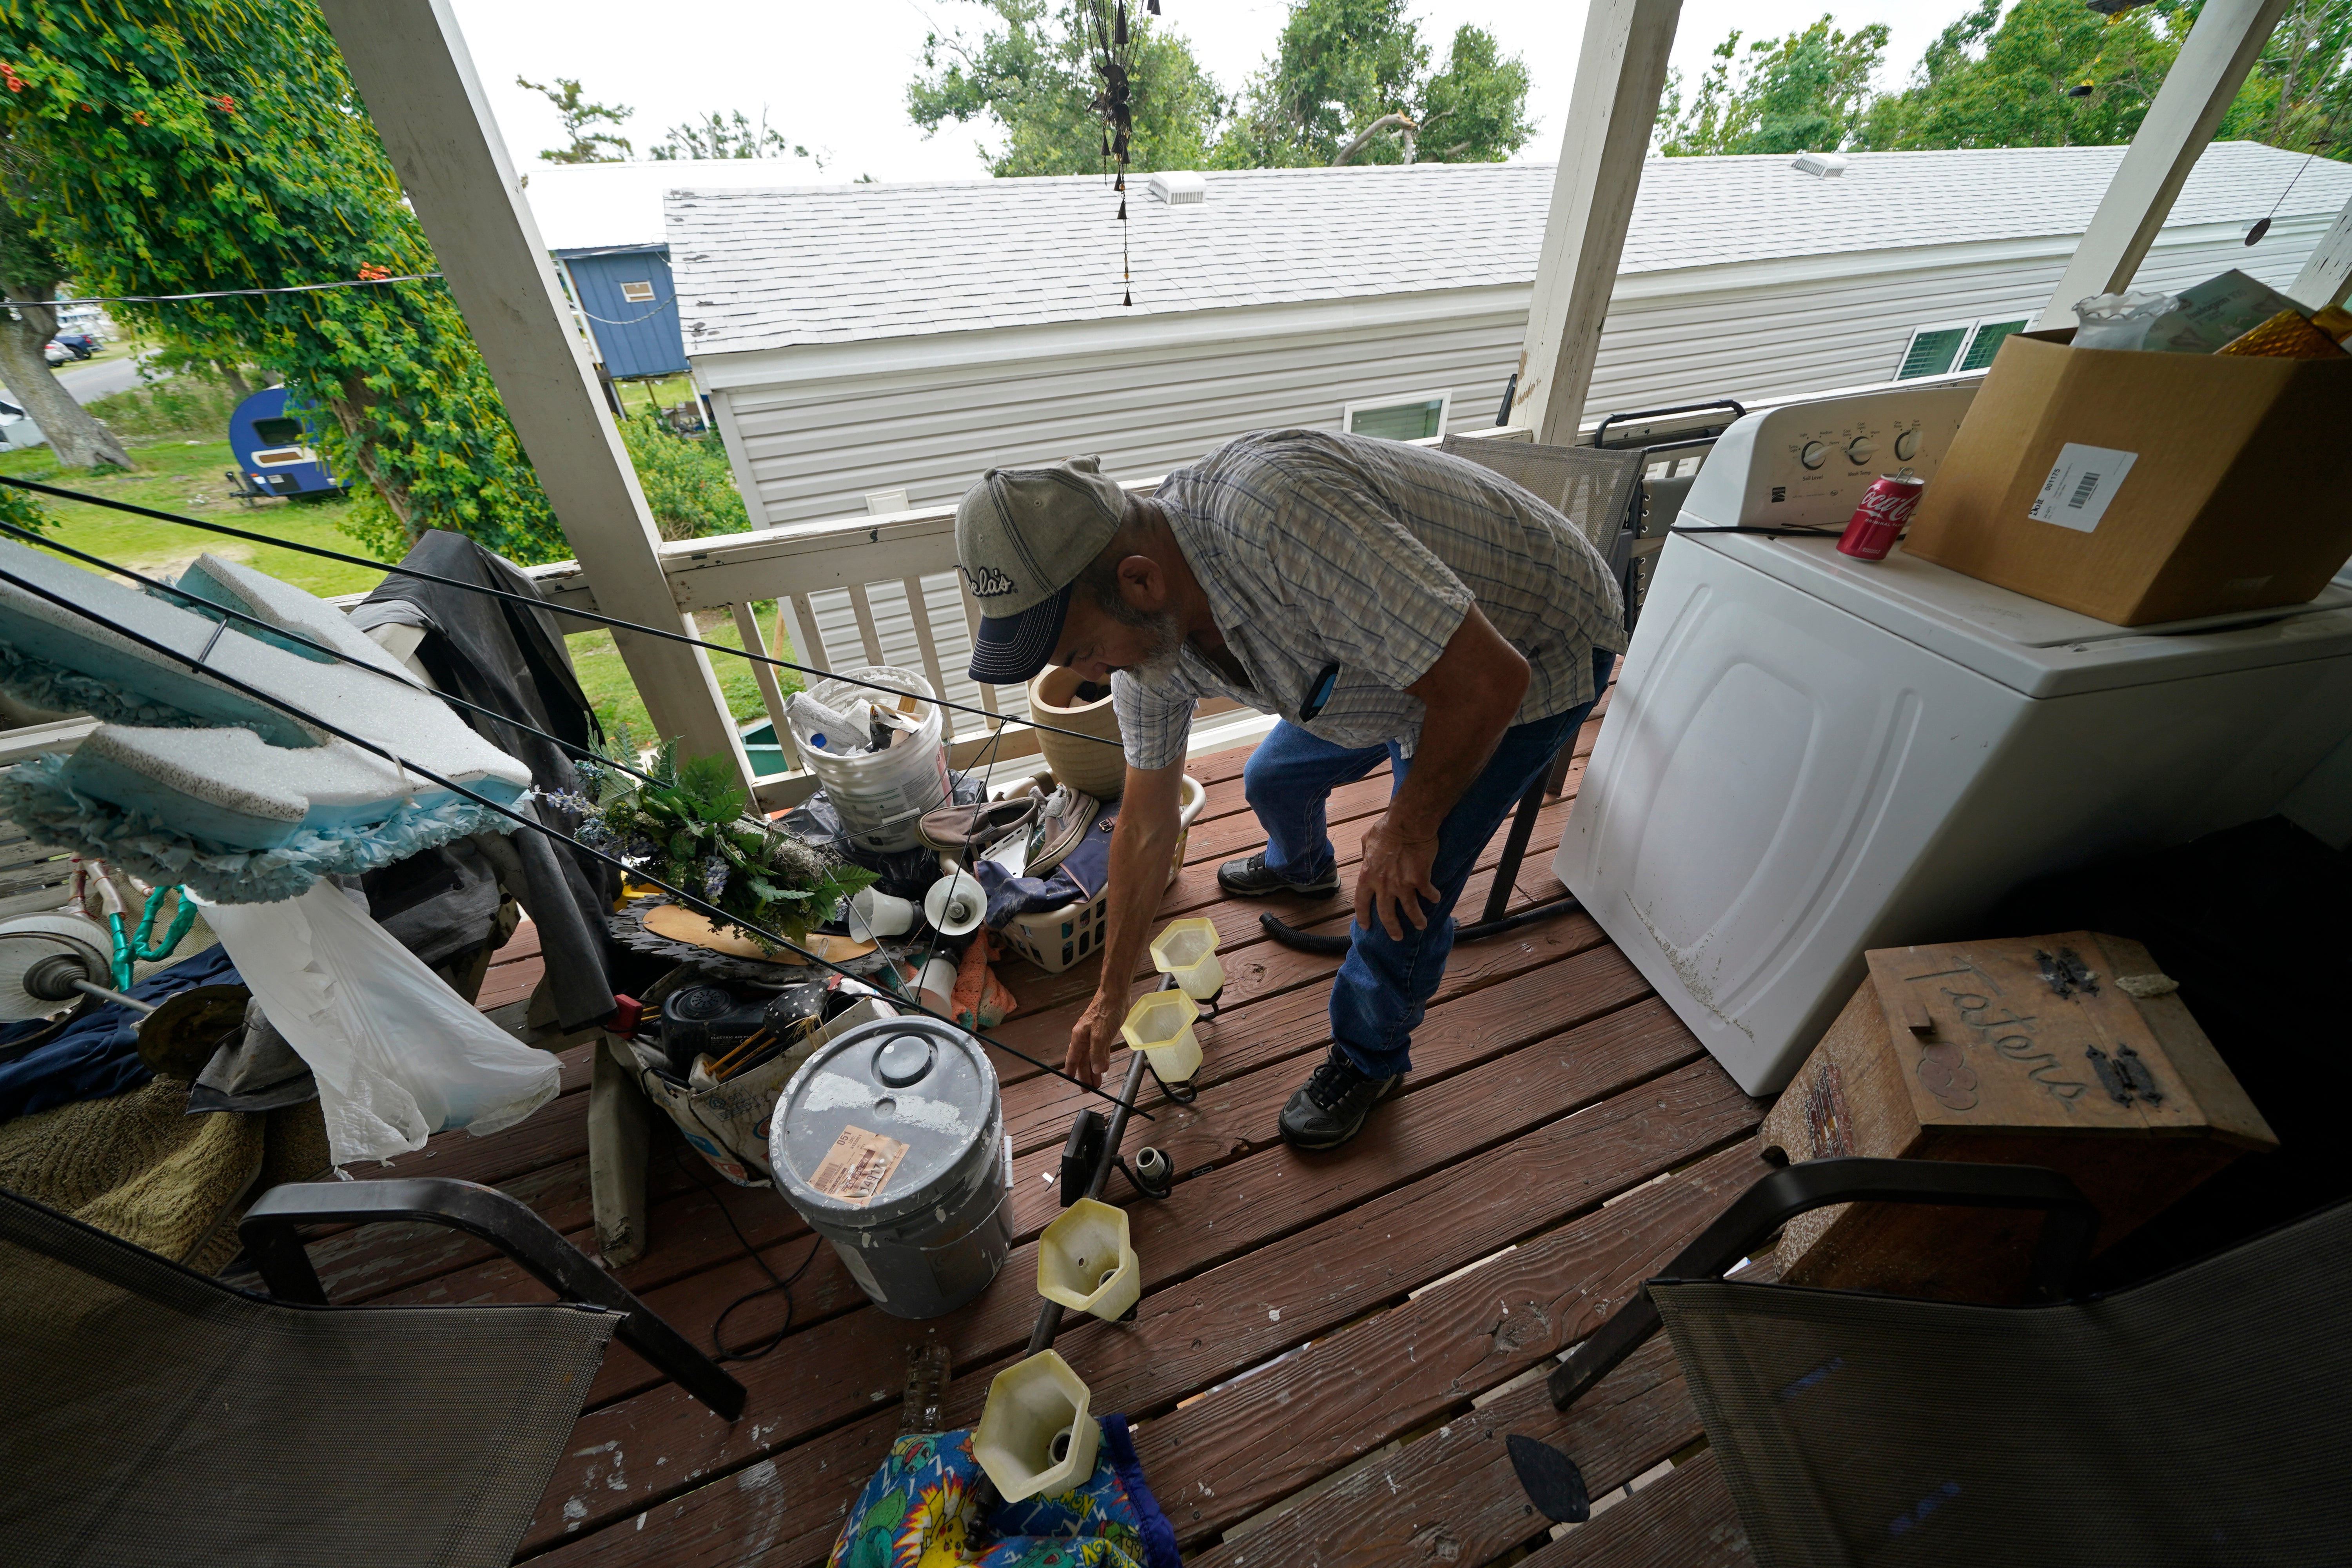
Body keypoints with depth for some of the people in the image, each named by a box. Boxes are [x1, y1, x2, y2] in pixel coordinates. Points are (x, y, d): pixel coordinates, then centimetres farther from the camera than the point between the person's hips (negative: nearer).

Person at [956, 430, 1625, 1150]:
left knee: (1399, 901, -10)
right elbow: (1146, 825, -3)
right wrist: (1110, 996, 5)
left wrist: (1409, 826, -19)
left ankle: (1370, 1060, 22)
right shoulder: (1145, 624, -13)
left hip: (1530, 653, -6)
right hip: (1408, 652, 7)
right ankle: (1302, 869, 54)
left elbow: (1487, 679, -36)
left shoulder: (1275, 516, -42)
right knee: (1274, 779, 17)